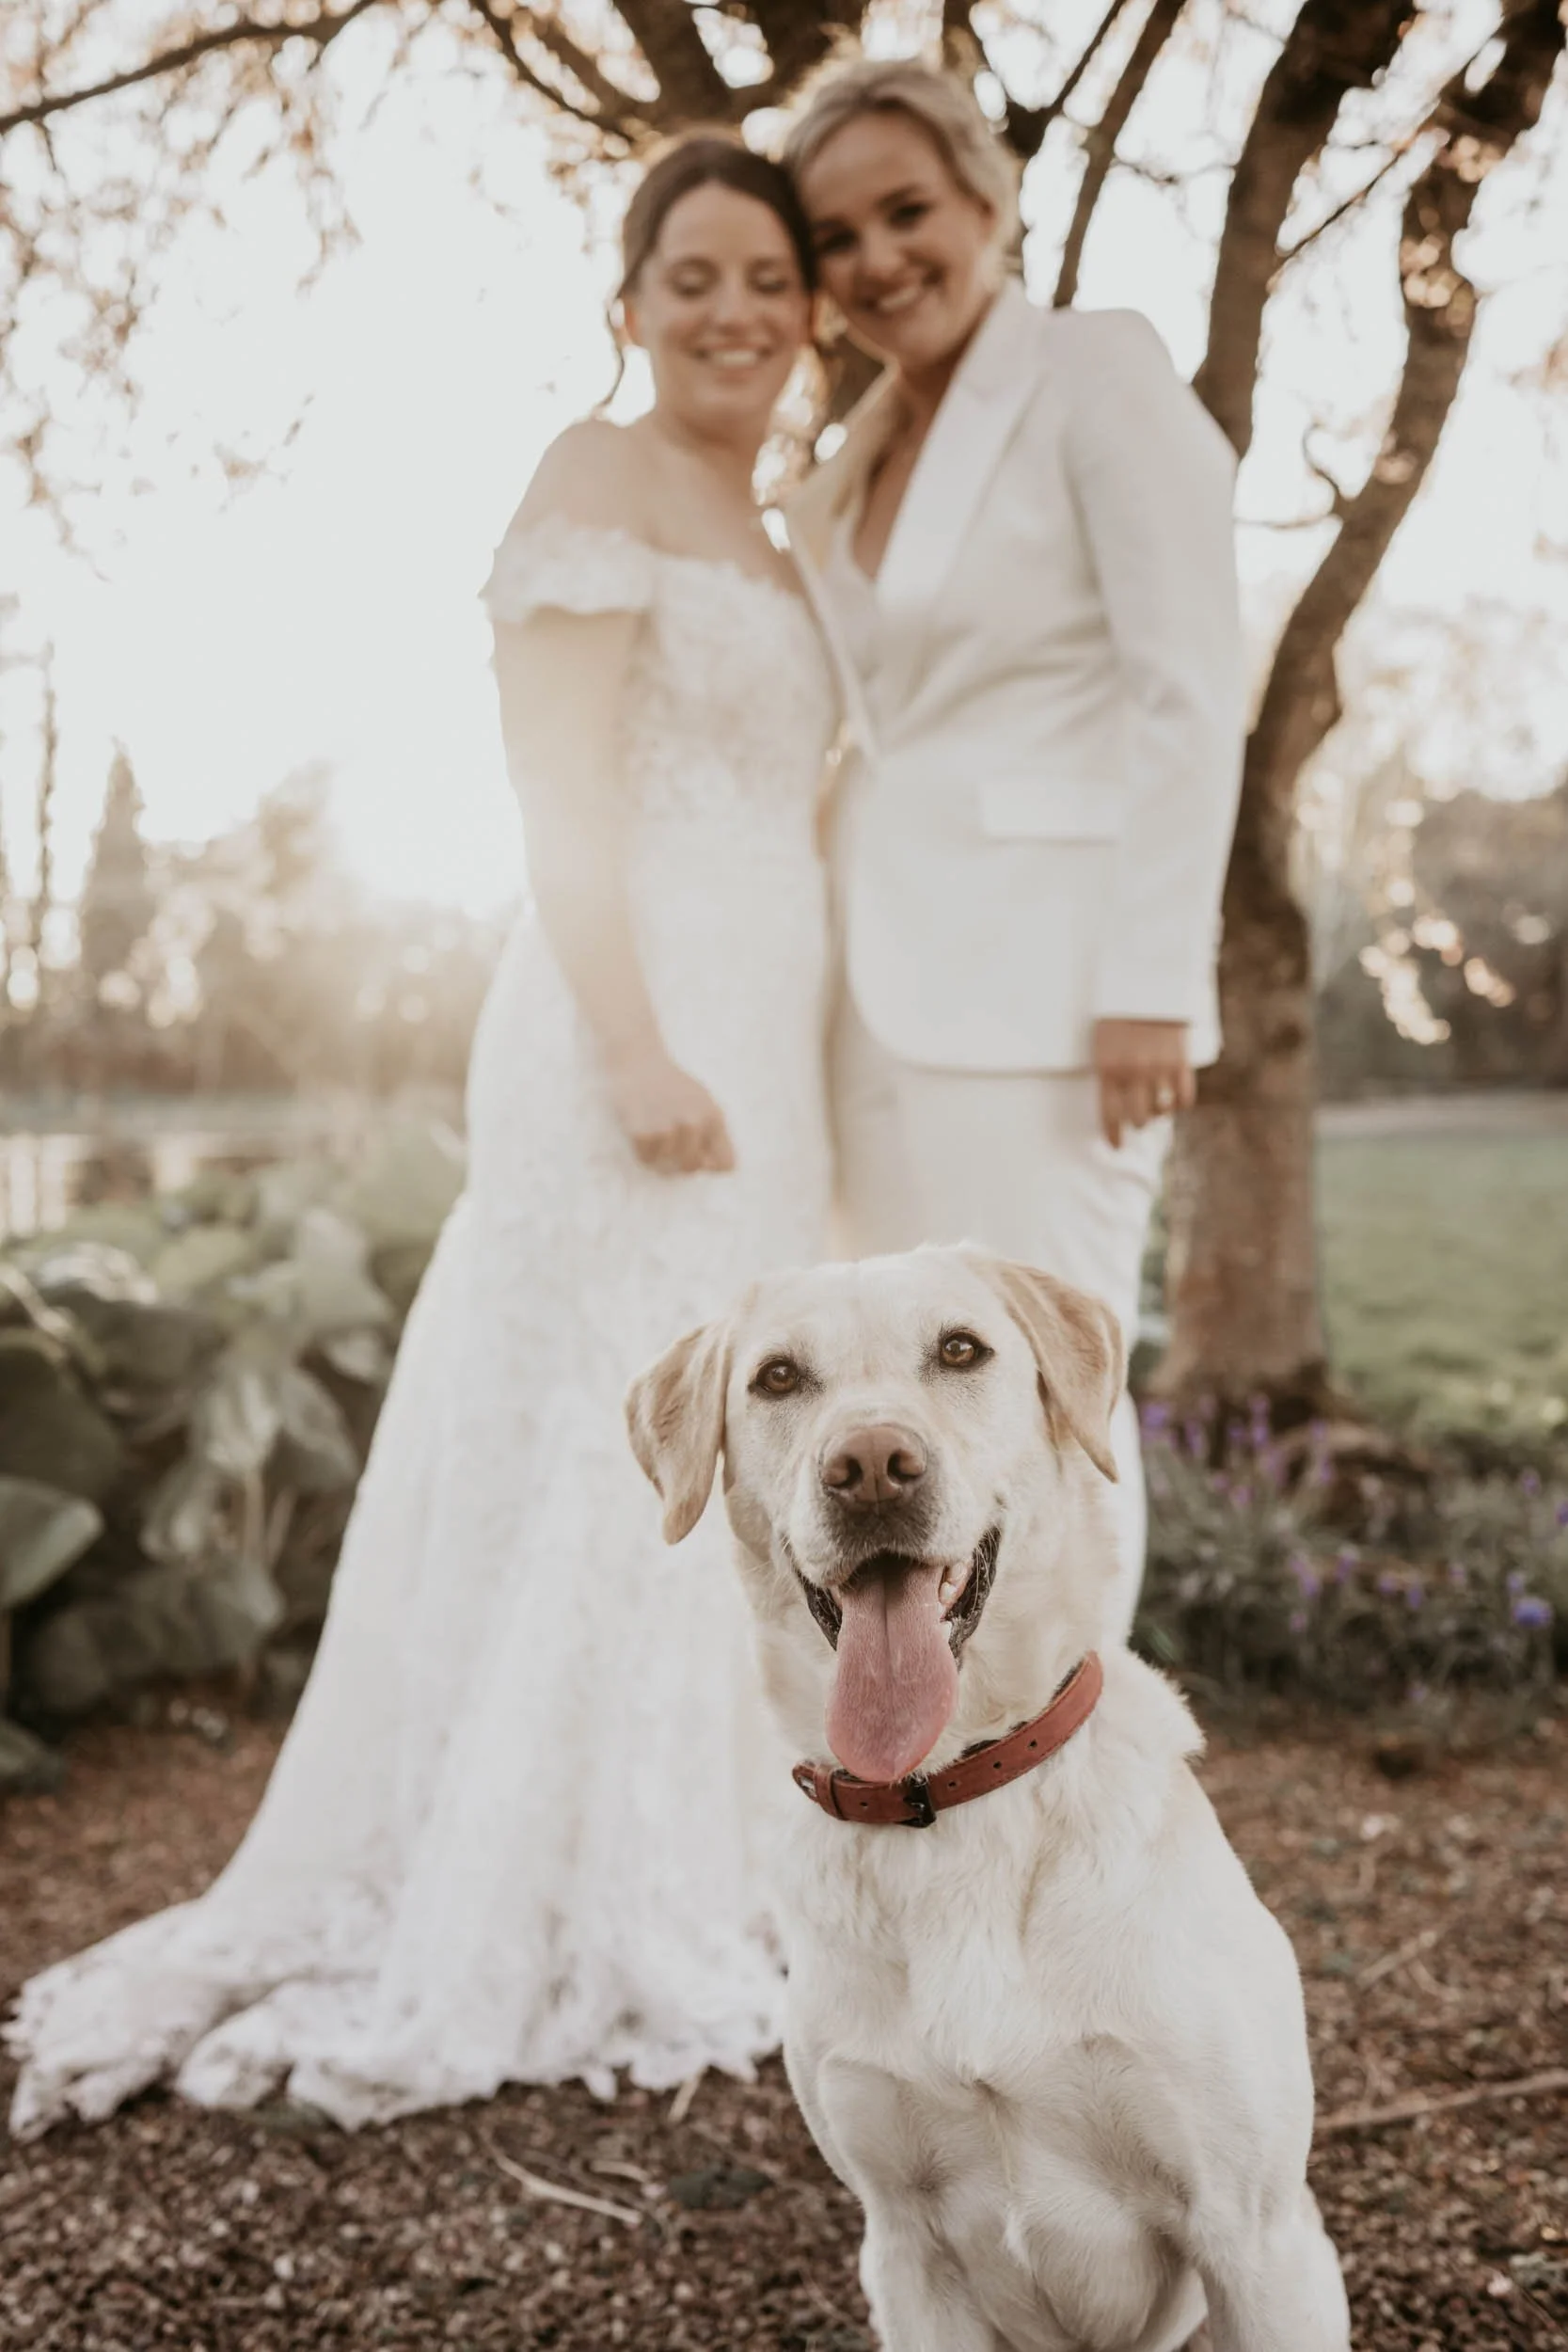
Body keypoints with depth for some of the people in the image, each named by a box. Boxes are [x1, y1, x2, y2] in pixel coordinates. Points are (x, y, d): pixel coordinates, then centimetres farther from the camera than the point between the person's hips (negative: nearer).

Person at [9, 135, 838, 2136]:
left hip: (766, 1055, 9)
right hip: (635, 1032, -9)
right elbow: (562, 796, -14)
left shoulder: (772, 545, 21)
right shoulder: (598, 479, -4)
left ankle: (672, 1904, 23)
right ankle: (542, 1939, 6)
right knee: (597, 1468, -5)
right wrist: (638, 1049, -22)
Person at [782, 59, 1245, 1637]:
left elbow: (1188, 693, -10)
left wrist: (1152, 983, -17)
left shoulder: (1098, 369, -3)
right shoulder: (853, 467, 18)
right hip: (885, 980, 7)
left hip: (1037, 970, -7)